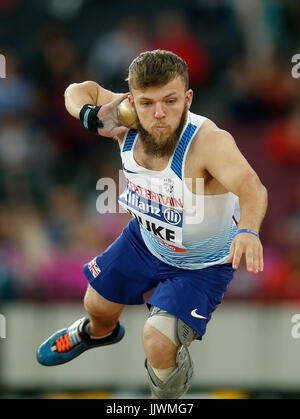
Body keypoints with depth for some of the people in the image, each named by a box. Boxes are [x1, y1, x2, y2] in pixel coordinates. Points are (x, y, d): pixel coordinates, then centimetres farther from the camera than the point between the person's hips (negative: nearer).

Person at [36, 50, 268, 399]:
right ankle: (99, 332, 66)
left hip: (201, 265, -5)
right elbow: (81, 91, -4)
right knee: (98, 304, 25)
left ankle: (167, 401, 16)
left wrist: (247, 230, -80)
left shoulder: (209, 141, -41)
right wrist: (92, 117, -27)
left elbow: (251, 186, -60)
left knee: (158, 343, -21)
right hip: (145, 239, 6)